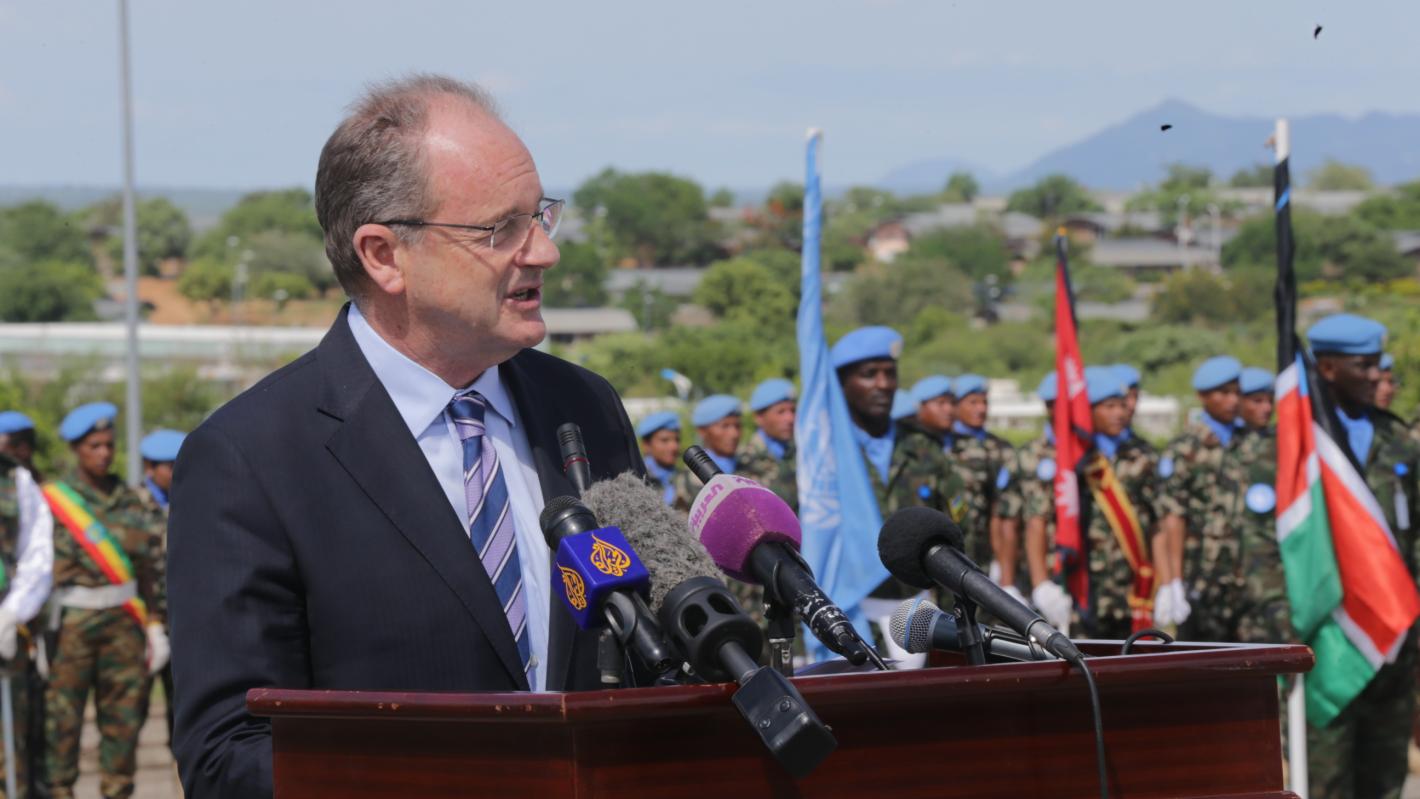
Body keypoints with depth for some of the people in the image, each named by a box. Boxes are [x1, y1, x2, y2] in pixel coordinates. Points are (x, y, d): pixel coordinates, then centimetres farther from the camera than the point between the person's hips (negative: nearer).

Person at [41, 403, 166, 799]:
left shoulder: (129, 501, 10)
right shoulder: (50, 501, -3)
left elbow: (151, 568, 14)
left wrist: (155, 627, 10)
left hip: (123, 621, 4)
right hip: (71, 622, -4)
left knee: (124, 714, 5)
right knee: (62, 717, -3)